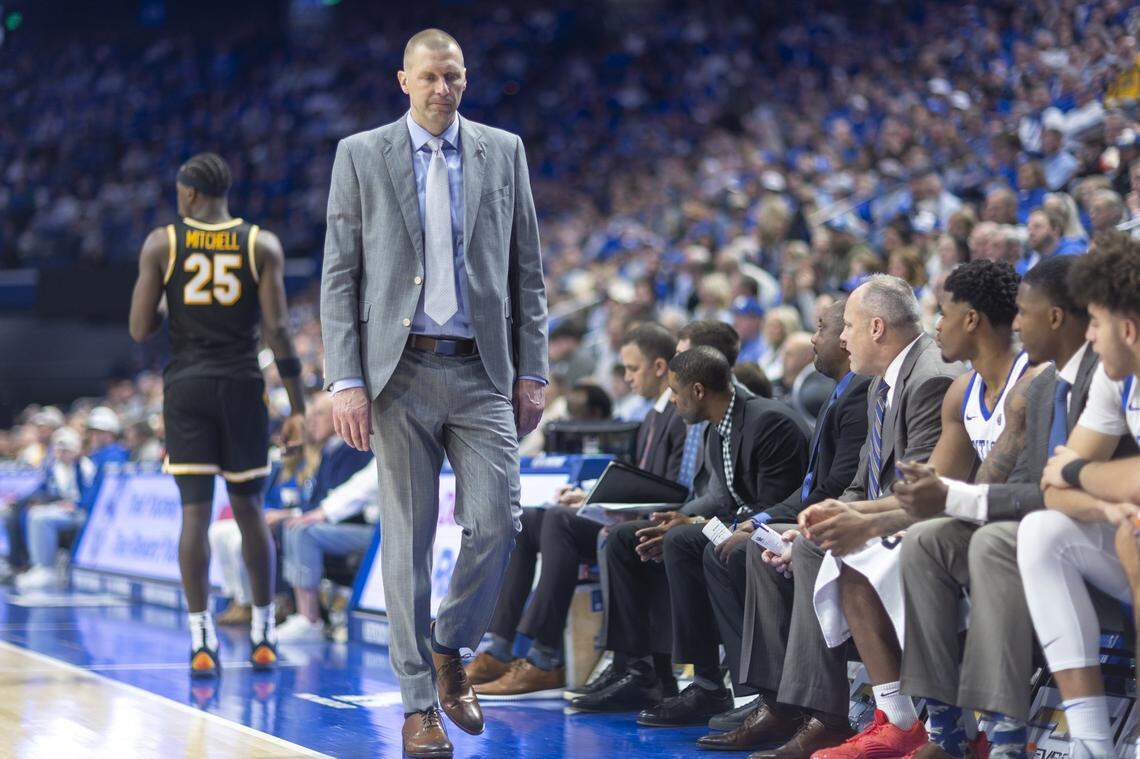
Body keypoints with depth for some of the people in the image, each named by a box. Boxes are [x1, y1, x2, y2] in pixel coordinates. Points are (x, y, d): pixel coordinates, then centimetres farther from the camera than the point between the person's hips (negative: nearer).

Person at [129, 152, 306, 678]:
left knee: (195, 512, -1)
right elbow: (277, 330, -5)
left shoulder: (161, 244, 1)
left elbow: (139, 330, -1)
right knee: (249, 510, 12)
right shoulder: (262, 245, 2)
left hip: (186, 387, -1)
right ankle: (263, 635, 17)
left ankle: (201, 640, -8)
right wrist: (298, 407, -1)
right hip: (242, 386, 1)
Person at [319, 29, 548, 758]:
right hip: (400, 371, -1)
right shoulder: (361, 155, 4)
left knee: (497, 522, -8)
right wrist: (346, 382, -7)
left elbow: (527, 269, 10)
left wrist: (532, 371, 4)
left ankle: (450, 651, 18)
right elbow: (340, 276, 2)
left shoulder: (503, 151, 9)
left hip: (481, 371, 2)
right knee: (408, 540, 0)